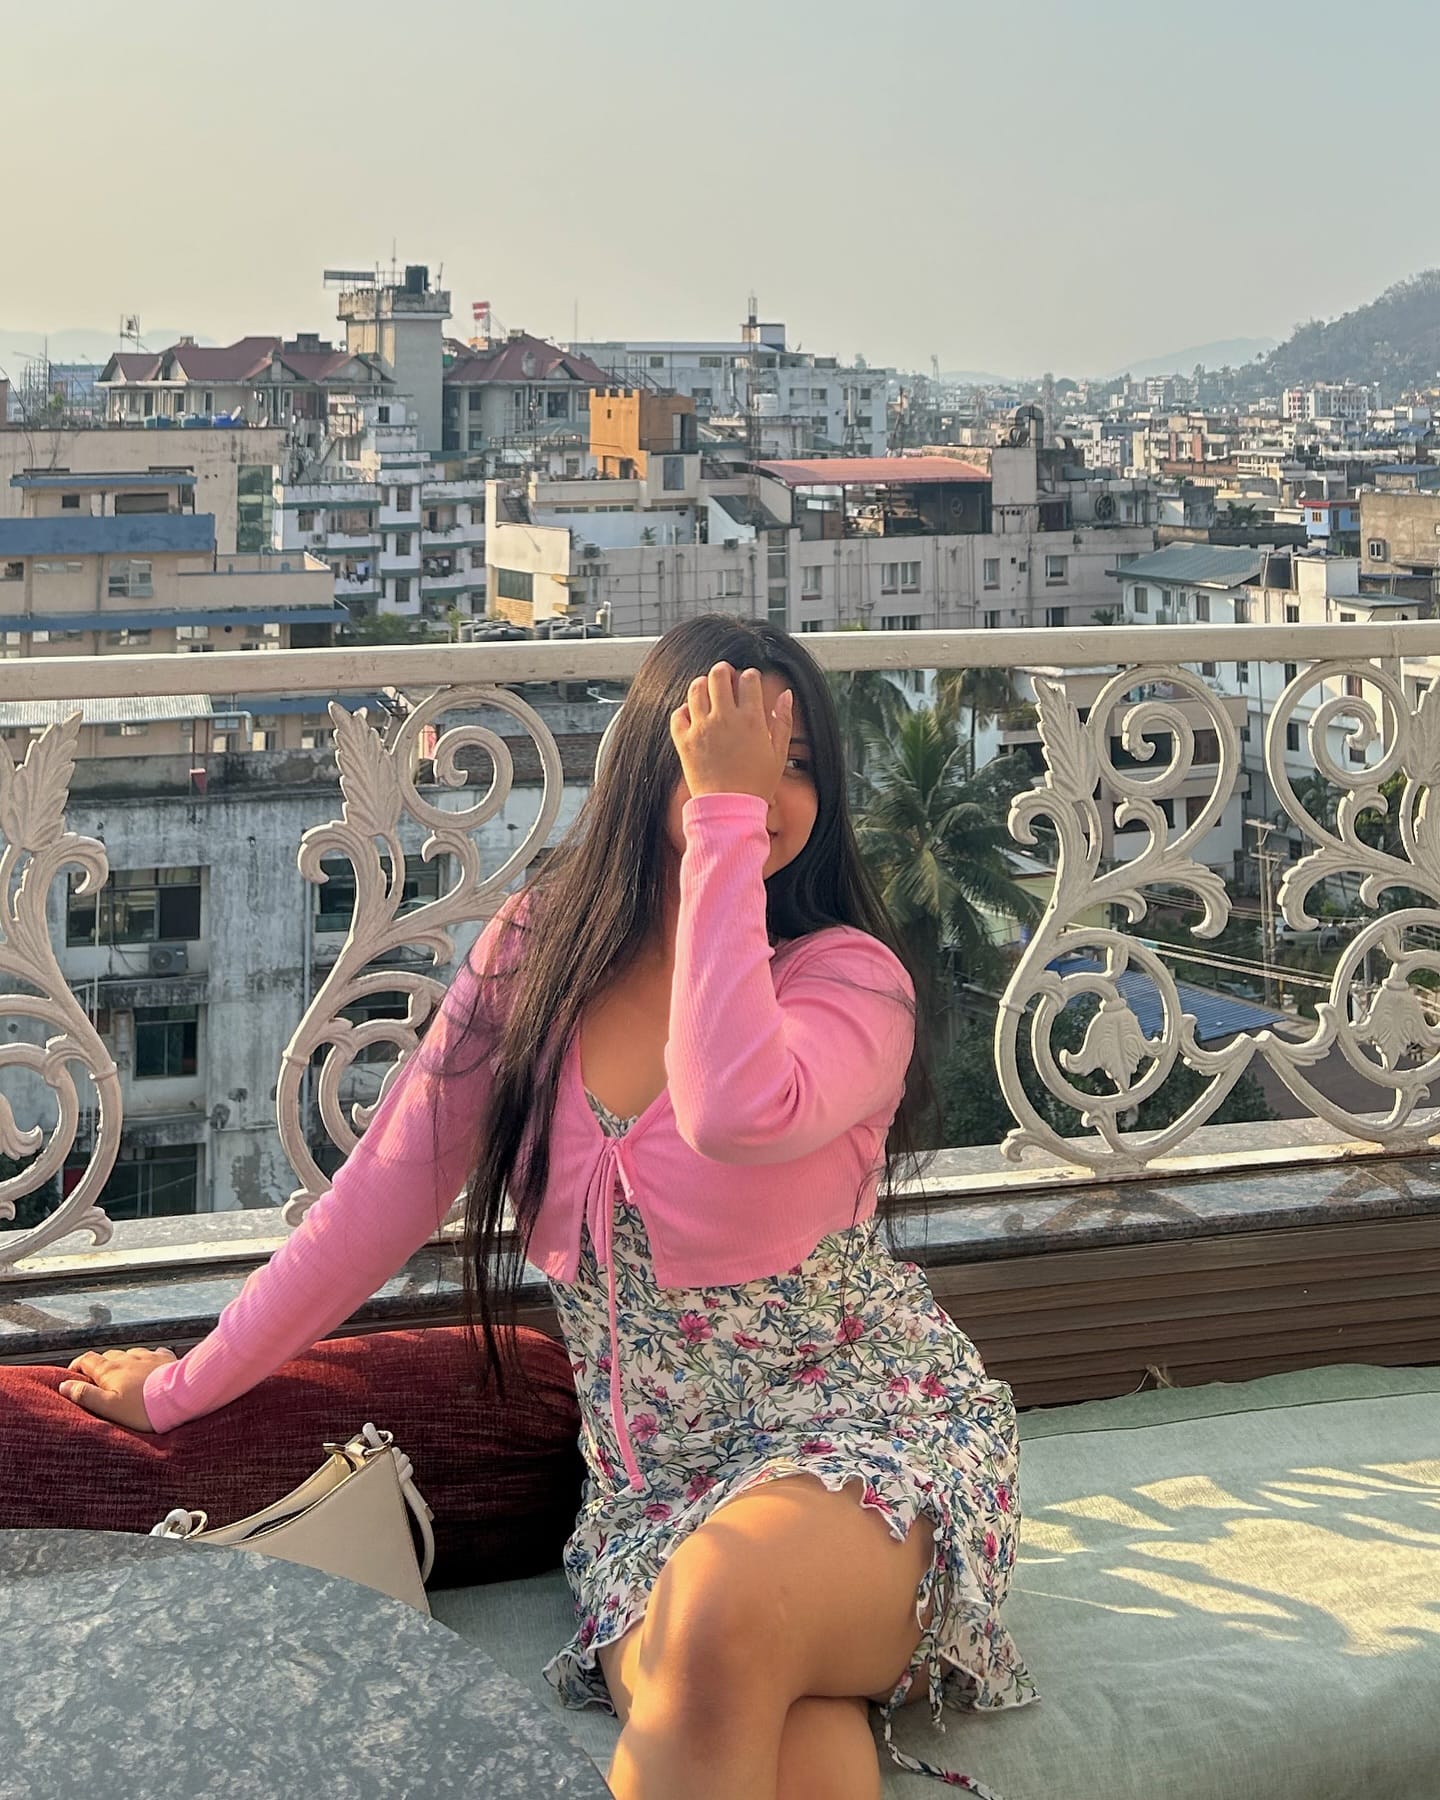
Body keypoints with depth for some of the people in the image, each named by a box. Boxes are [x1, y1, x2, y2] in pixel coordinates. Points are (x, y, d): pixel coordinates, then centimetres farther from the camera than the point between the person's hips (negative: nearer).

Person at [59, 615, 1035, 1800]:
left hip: (870, 1430, -1)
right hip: (654, 1473, 1)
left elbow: (739, 1109, -34)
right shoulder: (539, 951, 1)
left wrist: (728, 813, -25)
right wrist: (186, 1388, 10)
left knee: (727, 1612, -36)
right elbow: (384, 1195, 7)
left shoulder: (852, 977, -10)